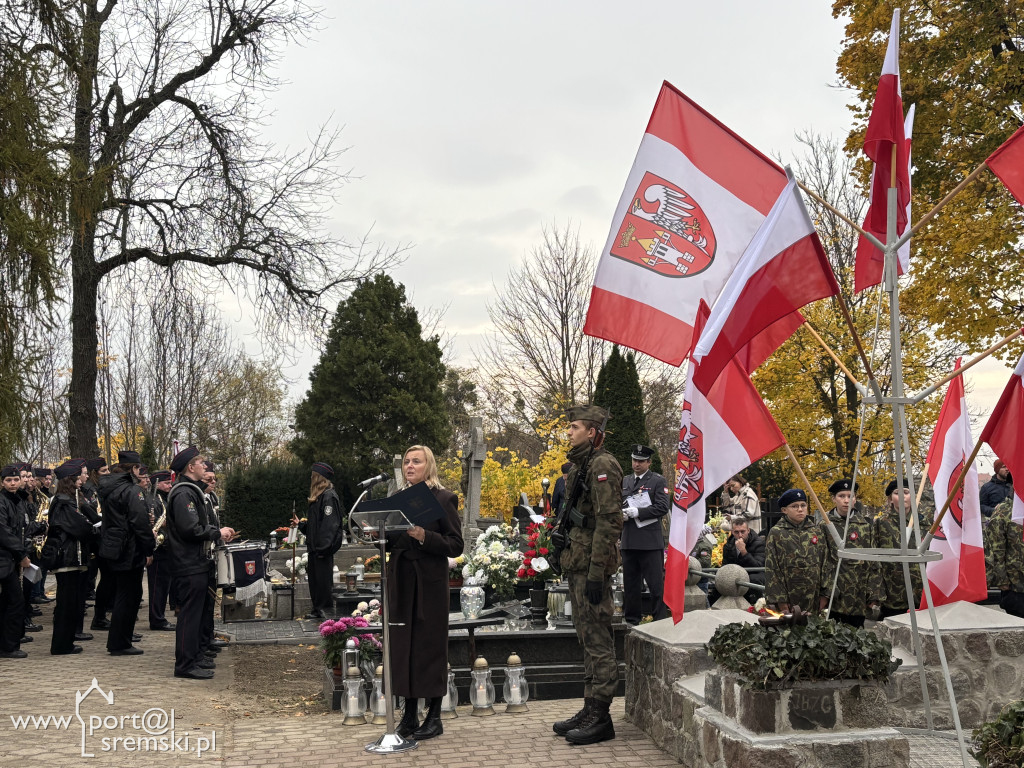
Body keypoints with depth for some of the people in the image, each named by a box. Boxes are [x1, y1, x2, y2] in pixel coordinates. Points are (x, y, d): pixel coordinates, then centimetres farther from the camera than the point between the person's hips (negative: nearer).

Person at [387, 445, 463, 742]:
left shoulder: (444, 498, -4)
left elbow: (456, 546, -10)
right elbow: (391, 542, 15)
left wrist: (424, 536, -22)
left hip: (430, 583, -5)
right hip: (400, 581, 5)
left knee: (430, 646, 2)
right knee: (402, 645, 8)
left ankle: (434, 717, 12)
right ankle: (409, 714, 19)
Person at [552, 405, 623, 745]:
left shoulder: (602, 465, -14)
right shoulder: (579, 465, 18)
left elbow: (609, 521, -20)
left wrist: (596, 573, -22)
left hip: (592, 566, -10)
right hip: (576, 563, 10)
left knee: (597, 640, -4)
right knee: (587, 638, 14)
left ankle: (600, 717, 3)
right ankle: (590, 710, 23)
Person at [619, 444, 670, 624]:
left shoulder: (658, 481, 0)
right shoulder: (624, 481, 15)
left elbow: (663, 507, -11)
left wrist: (637, 512, -17)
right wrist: (620, 514, -2)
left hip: (651, 541, -5)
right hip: (629, 540, 5)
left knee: (656, 582, -2)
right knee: (630, 582, 11)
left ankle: (660, 620, 5)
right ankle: (631, 619, 21)